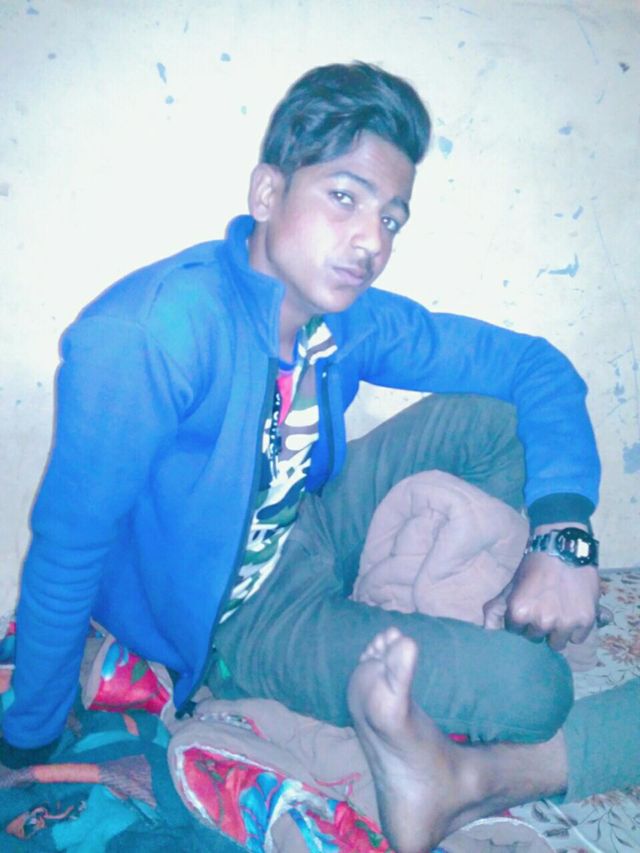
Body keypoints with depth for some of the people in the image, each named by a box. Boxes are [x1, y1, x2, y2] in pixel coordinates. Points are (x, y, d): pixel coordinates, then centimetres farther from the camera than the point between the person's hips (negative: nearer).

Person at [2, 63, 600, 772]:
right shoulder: (142, 335, -29)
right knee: (530, 688, -22)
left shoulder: (352, 317, -9)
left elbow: (535, 366, -3)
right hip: (234, 621, -6)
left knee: (497, 415, -2)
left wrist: (562, 534, -19)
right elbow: (68, 548, -23)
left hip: (308, 539, 7)